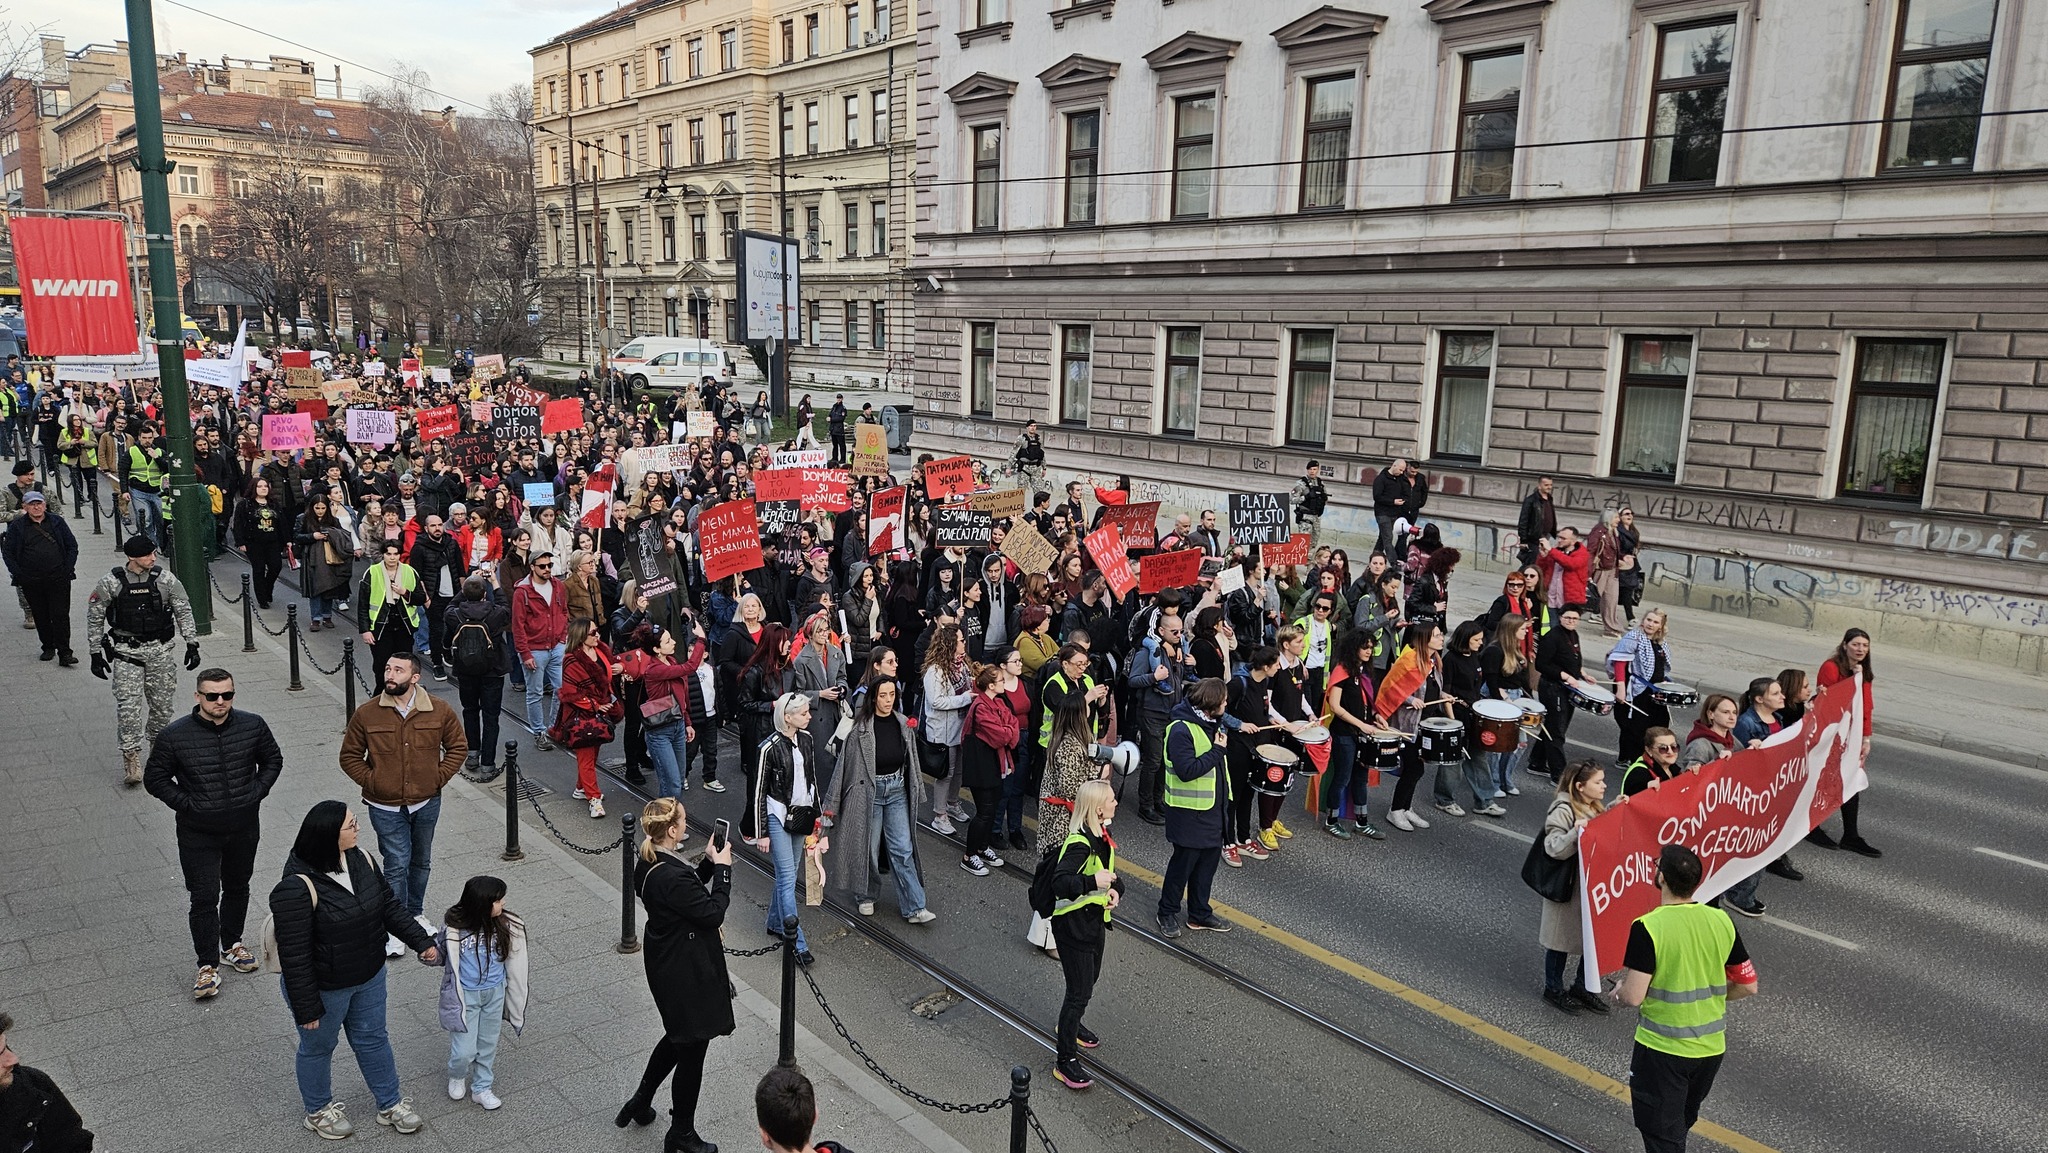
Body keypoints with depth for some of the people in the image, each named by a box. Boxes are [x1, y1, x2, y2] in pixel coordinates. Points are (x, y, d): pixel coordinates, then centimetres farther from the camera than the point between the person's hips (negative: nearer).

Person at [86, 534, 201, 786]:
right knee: (128, 706, -8)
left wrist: (192, 644, -1)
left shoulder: (165, 579, -4)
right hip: (126, 652, -2)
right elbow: (94, 617, 3)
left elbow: (183, 611, 4)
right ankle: (132, 760, -3)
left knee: (162, 704, 8)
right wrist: (96, 654, 2)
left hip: (159, 650, 2)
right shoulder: (111, 583, -8)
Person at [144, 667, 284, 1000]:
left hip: (244, 828, 3)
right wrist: (185, 803, -10)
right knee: (204, 897, -1)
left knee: (237, 888, 18)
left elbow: (273, 760, 9)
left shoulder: (253, 726, -8)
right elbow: (154, 778, -2)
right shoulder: (175, 735, -14)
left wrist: (256, 792, -3)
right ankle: (208, 966, 11)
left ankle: (232, 944, 39)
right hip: (198, 834, -3)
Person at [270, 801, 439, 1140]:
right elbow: (294, 956, -26)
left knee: (373, 1038, 23)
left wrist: (421, 941, 0)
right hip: (324, 989, -6)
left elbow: (389, 904, 3)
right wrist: (307, 1008, -19)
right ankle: (318, 1110, 47)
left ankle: (390, 1104, 43)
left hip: (368, 977, 6)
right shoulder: (296, 889, -33)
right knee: (318, 1047, 21)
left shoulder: (358, 860, -11)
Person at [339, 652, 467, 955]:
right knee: (397, 865, -4)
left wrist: (438, 778, -4)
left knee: (421, 862, 18)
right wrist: (372, 782, -7)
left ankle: (415, 914, 38)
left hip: (426, 803, 2)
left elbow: (458, 747, 4)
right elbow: (350, 756, 2)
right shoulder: (367, 713, -10)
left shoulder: (440, 711, -8)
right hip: (386, 807, -2)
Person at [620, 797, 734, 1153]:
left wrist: (708, 862, 1)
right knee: (691, 1047, 9)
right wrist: (722, 868, -16)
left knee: (678, 1037, 29)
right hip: (685, 973, -10)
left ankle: (639, 1103, 43)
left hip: (663, 961, 10)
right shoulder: (672, 876, -32)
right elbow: (713, 912, -24)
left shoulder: (649, 863, -2)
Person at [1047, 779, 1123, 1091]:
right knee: (1080, 991, -2)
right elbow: (1060, 883, -38)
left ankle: (1072, 1026, 53)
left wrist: (1114, 889, -8)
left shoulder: (1103, 834, 1)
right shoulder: (1079, 843, -28)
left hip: (1096, 920, 9)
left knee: (1090, 978, 27)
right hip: (1073, 925, -9)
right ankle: (1066, 1062, 11)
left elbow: (1110, 871, 13)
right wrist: (1093, 882, -50)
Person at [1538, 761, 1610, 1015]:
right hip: (1568, 888, -8)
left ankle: (1582, 986, 34)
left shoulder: (1598, 808, 6)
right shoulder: (1563, 811, -20)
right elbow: (1553, 848, -26)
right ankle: (1554, 988, 26)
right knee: (1561, 939, 8)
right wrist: (1575, 832, -40)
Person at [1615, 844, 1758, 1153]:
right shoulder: (1721, 921, -6)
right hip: (1711, 1047, 6)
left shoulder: (1648, 927, -22)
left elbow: (1633, 997, -23)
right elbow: (1748, 986, 2)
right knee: (1681, 1124, 27)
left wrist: (1619, 989, -1)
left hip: (1662, 1050, -6)